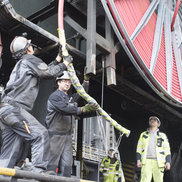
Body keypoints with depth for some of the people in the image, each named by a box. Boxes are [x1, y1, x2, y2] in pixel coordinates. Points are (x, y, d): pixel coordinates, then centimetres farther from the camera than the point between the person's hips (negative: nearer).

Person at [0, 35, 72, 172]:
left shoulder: (21, 64, 30)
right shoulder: (30, 60, 1)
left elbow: (45, 70, 35)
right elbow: (50, 73, 0)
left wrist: (58, 59, 39)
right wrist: (66, 63, 14)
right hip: (14, 108, -10)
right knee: (40, 134, -17)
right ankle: (38, 170, -25)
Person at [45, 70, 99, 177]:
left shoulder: (70, 97, 17)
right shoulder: (54, 97, -9)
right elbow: (66, 109, -23)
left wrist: (86, 79, 16)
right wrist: (83, 109, -31)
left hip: (68, 135, 8)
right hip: (56, 135, -8)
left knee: (67, 164, 5)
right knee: (52, 163, -6)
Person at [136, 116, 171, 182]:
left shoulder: (163, 136, 16)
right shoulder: (143, 135, 19)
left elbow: (167, 150, 9)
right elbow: (139, 148, 13)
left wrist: (168, 162, -3)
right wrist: (138, 160, 1)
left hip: (158, 162, 0)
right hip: (146, 161, 0)